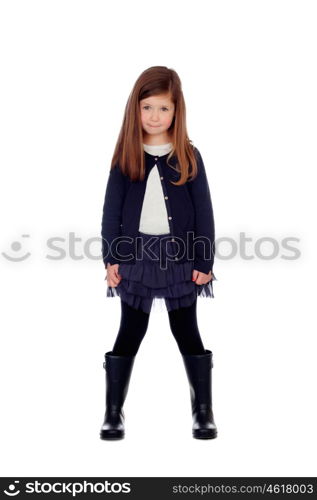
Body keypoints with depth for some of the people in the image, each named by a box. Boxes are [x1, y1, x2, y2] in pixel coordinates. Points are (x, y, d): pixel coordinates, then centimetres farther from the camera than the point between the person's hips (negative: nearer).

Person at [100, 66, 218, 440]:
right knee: (130, 332, 8)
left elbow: (203, 211, 0)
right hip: (135, 256, 1)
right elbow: (112, 210, 2)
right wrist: (111, 258, -3)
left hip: (181, 255, 0)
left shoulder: (189, 156, -1)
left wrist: (204, 261, -4)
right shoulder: (125, 156, 1)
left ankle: (203, 411, 22)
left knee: (186, 332, 9)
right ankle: (113, 413, 19)